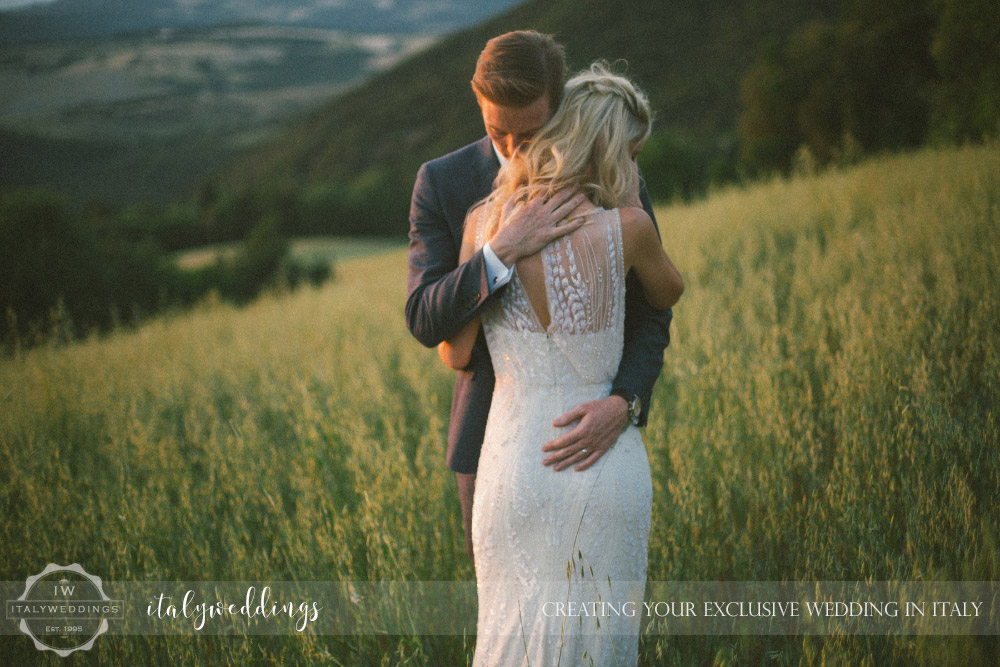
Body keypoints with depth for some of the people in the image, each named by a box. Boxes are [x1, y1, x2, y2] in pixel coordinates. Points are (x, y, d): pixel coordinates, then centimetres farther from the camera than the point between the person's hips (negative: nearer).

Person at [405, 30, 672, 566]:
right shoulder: (441, 183, -8)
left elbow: (649, 316, -7)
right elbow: (425, 322, -16)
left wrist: (623, 405, -27)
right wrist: (502, 251, -33)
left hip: (587, 428, 0)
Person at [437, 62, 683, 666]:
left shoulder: (485, 223, -7)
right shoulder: (626, 228, -12)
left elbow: (455, 354, 2)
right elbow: (669, 294, 11)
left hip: (518, 462, 2)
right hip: (607, 465, -1)